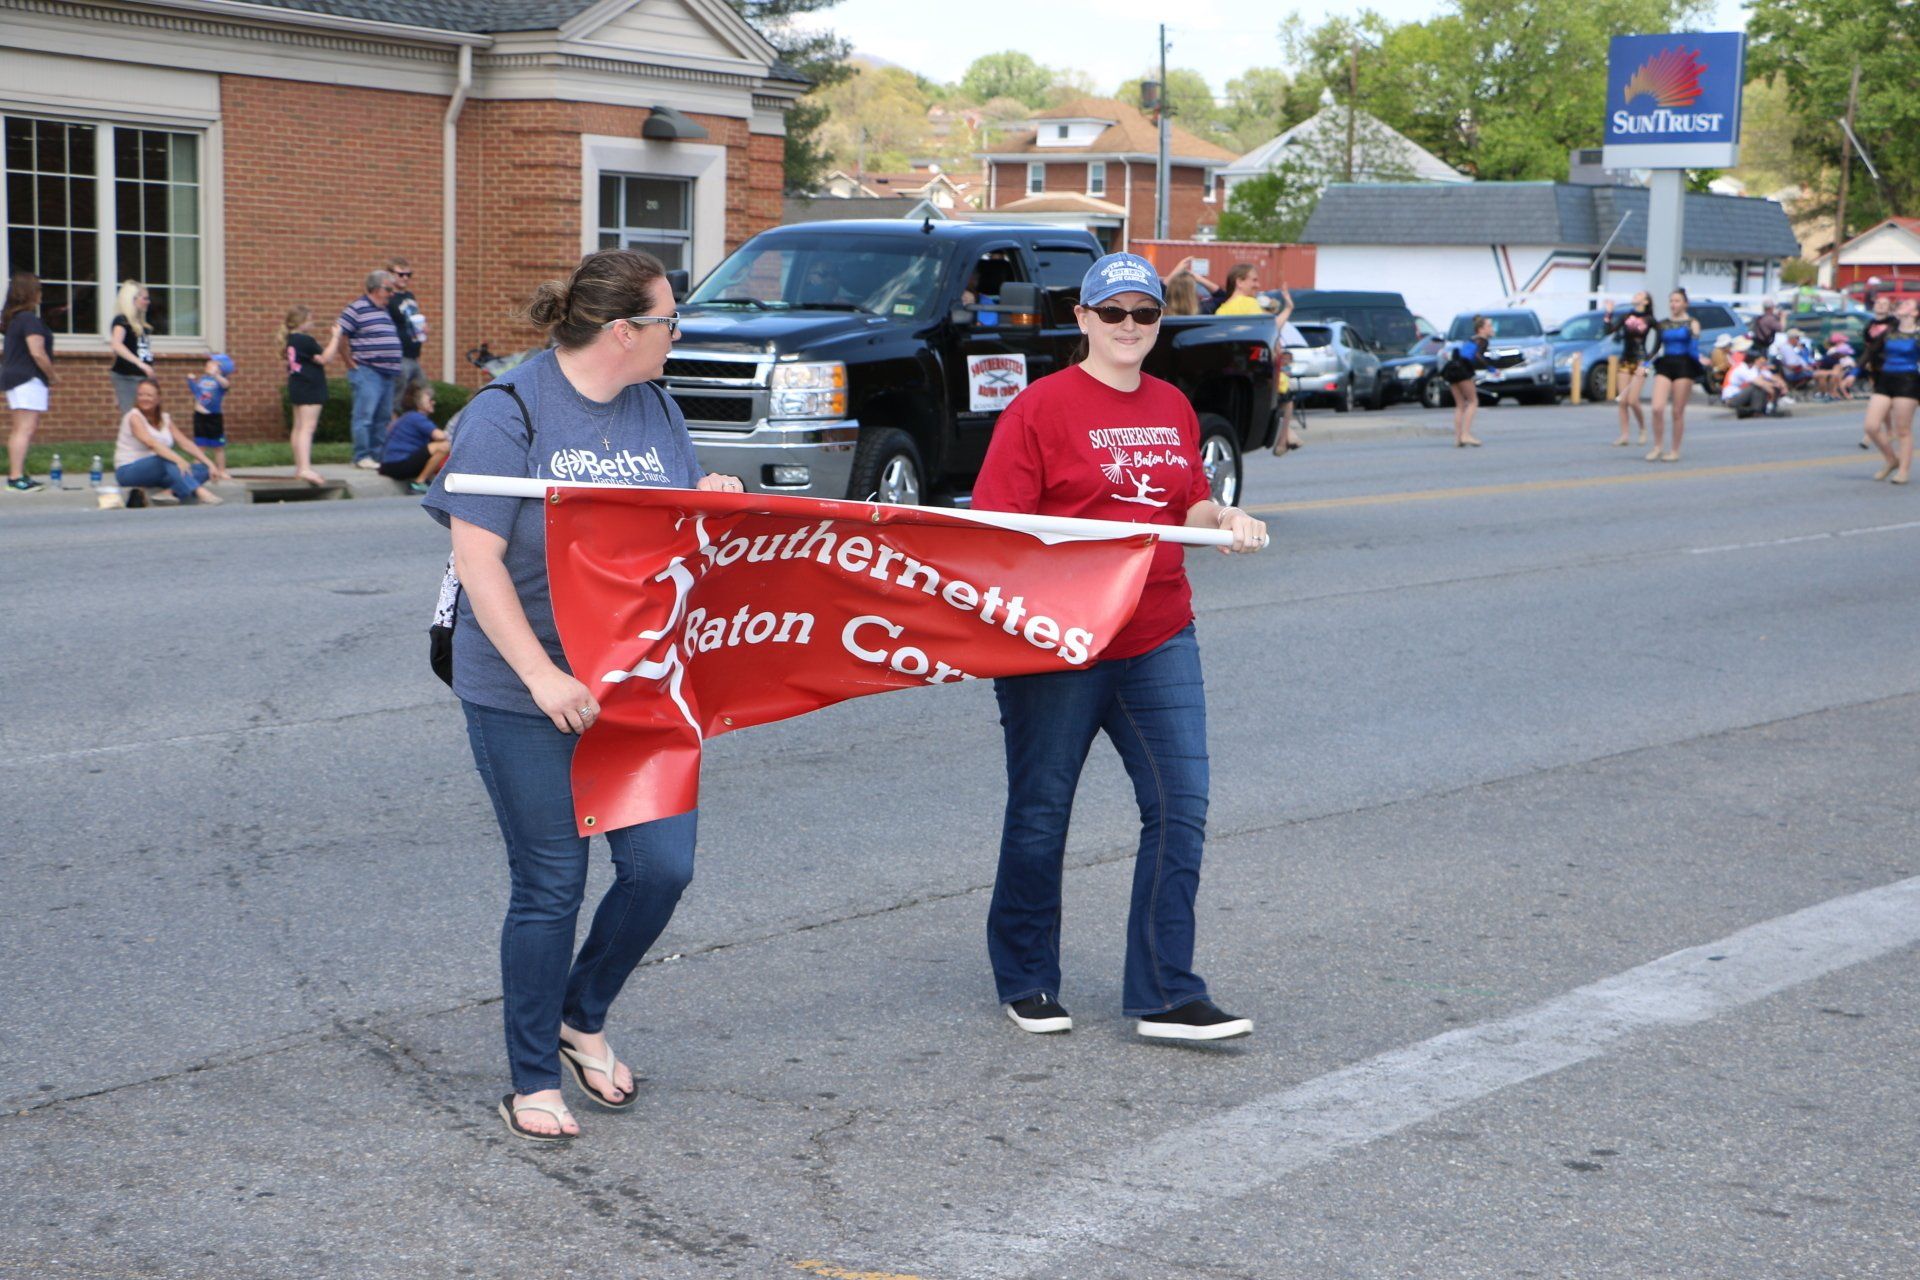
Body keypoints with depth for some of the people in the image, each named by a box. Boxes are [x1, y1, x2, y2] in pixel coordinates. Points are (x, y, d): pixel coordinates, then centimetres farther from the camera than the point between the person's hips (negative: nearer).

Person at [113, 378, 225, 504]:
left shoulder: (165, 418, 9)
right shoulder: (134, 417, -12)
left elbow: (185, 443, 3)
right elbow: (151, 443, -29)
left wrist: (210, 464, -9)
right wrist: (178, 459, -43)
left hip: (157, 471, 7)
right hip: (129, 471, -7)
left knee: (204, 469, -11)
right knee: (168, 459, -35)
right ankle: (199, 492, -52)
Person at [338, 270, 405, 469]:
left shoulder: (384, 310, 18)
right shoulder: (357, 308, -7)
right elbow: (340, 335, -12)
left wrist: (394, 368, 19)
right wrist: (350, 362, -11)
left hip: (387, 373, 8)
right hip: (367, 372, -8)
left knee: (383, 417, 10)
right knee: (365, 416, -8)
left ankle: (379, 454, 16)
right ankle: (362, 457, -5)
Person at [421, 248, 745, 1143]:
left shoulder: (656, 411, 9)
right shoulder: (507, 415, -12)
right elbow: (477, 559, -17)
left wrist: (716, 506, -8)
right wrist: (543, 676, -25)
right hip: (527, 695, -6)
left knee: (662, 866, 2)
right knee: (551, 886, 1)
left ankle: (582, 1019, 28)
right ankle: (532, 1083, 17)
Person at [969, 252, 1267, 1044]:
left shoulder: (1174, 408, 12)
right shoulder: (1040, 407, -6)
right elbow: (994, 524, -10)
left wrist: (1225, 520, 0)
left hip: (1159, 638, 5)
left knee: (1180, 806, -3)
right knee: (1040, 812, 6)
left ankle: (1165, 996, 3)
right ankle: (1026, 982, 24)